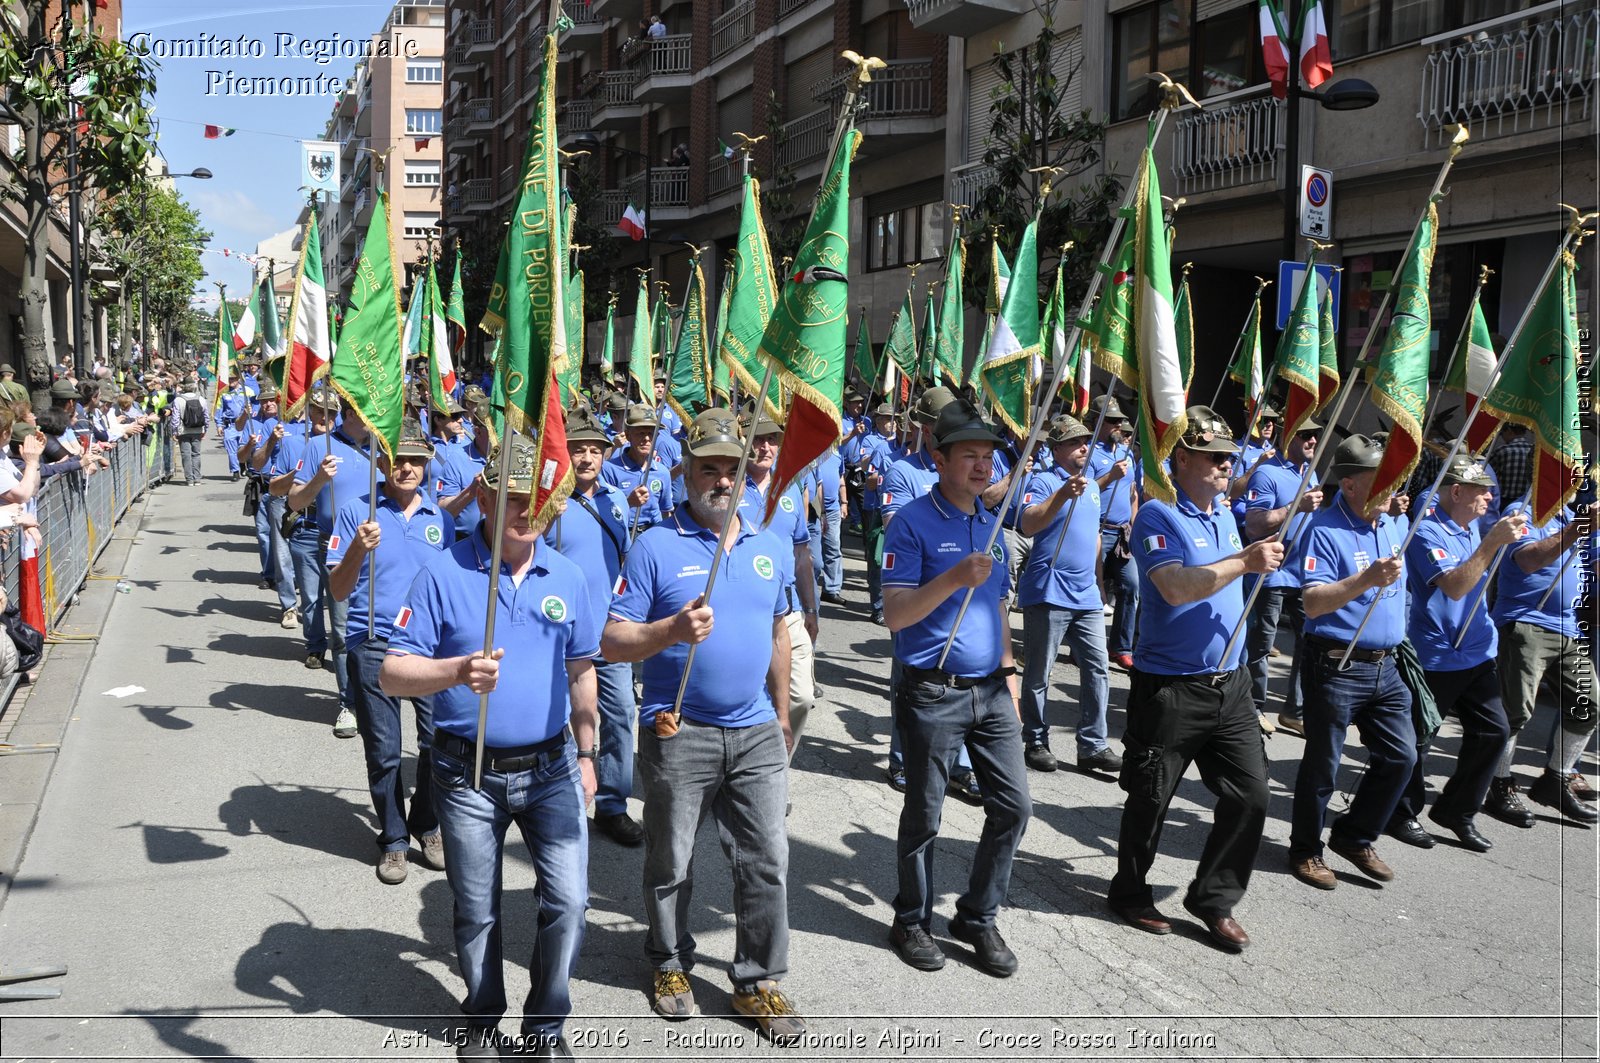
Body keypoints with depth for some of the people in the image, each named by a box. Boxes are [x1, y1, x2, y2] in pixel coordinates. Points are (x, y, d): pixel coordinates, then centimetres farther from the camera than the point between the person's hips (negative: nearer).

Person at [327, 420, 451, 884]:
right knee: (383, 750, 4)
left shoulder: (439, 518, 9)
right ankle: (393, 839, 22)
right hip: (374, 646, -2)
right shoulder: (357, 513, -1)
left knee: (440, 741, -1)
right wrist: (358, 550, -23)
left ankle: (428, 826, 22)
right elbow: (338, 591, -5)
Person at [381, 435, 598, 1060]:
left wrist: (586, 753, 14)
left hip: (552, 768, 2)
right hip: (468, 775, -2)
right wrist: (457, 670, -31)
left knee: (568, 903, -2)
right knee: (476, 913, 13)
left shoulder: (565, 577, 2)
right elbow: (392, 674, -13)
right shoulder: (444, 575, -10)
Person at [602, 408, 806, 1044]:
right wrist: (673, 630, -29)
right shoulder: (655, 547, -8)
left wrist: (781, 716, 19)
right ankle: (670, 965, 33)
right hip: (678, 732, -3)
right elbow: (612, 642, -11)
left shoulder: (772, 547, 6)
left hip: (756, 733, 3)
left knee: (767, 861, 5)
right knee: (670, 862, 12)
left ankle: (759, 981, 21)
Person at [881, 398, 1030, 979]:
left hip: (990, 690, 6)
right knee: (923, 815, 6)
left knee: (1013, 805, 6)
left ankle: (978, 918, 23)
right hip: (932, 693, -6)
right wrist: (954, 579, -29)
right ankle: (912, 921, 26)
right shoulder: (913, 522, -10)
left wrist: (1008, 671, 15)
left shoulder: (991, 523, 11)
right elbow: (895, 615, -17)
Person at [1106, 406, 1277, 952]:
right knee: (1149, 801, 8)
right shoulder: (1158, 516, -14)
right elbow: (1176, 587, -29)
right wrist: (1244, 563, -29)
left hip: (1229, 682, 7)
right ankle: (1130, 894, 29)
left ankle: (1214, 899, 22)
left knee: (1250, 796, 6)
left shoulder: (1224, 511, 11)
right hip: (1169, 687, -7)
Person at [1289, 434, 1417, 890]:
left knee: (1400, 756, 10)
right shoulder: (1325, 531, -16)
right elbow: (1312, 602, -25)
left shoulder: (1394, 526, 9)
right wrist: (1366, 580, -35)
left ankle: (1354, 837, 27)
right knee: (1322, 764, 4)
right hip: (1337, 665, -7)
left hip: (1385, 664, 7)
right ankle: (1305, 850, 22)